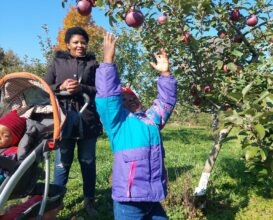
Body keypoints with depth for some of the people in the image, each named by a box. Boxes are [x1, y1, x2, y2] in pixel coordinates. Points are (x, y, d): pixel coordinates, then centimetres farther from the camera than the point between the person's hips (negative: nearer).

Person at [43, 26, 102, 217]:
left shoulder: (93, 64, 7)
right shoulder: (57, 62, 10)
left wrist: (82, 88, -14)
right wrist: (60, 87, -11)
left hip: (88, 120, 0)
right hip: (64, 119, 0)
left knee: (88, 162, 10)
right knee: (62, 163, 6)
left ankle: (89, 200, 25)